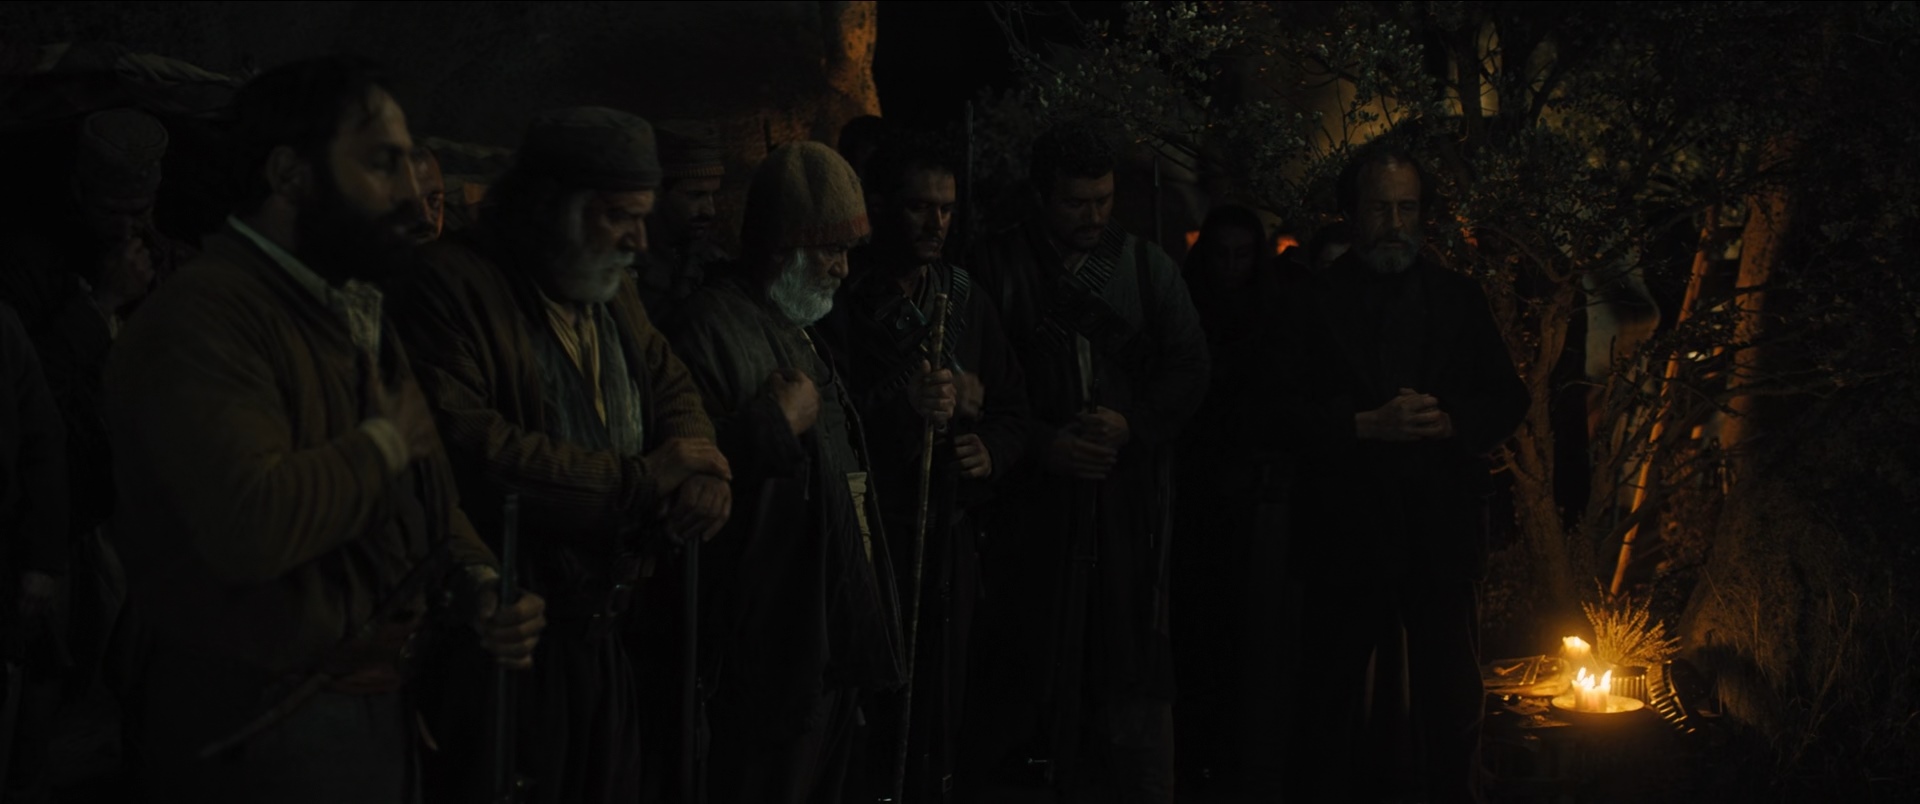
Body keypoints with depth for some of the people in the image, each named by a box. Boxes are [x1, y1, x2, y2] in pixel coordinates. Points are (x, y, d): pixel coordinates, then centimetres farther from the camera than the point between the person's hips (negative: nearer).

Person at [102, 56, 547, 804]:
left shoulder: (355, 315, 14)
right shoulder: (201, 320, -19)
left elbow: (426, 491, 18)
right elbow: (252, 522, -32)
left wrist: (477, 588, -2)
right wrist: (386, 441, -16)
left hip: (383, 704, 9)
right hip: (264, 734, -9)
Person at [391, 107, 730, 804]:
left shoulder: (610, 293, 13)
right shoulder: (452, 285, -16)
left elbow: (671, 385, 17)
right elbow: (465, 447, -27)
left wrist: (703, 469, -8)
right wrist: (640, 479, -20)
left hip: (605, 634, 8)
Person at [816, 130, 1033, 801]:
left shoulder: (964, 299, 12)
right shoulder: (837, 302, -4)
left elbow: (1014, 407, 18)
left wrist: (992, 449, -2)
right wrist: (900, 404, -20)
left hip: (950, 541, 4)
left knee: (939, 714, 6)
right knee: (865, 726, -7)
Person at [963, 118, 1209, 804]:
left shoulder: (1148, 267, 12)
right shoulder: (998, 268, 5)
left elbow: (1187, 368, 8)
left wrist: (1132, 425, -8)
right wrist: (1041, 443, -11)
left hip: (1131, 489, 2)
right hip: (1035, 490, -2)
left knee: (1135, 669, 1)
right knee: (1023, 664, 0)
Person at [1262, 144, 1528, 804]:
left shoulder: (1459, 298, 11)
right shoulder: (1311, 302, 3)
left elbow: (1508, 399, 9)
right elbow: (1281, 415, -5)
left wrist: (1449, 419, -11)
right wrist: (1366, 426, -18)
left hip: (1441, 525, 2)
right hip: (1346, 531, -2)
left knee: (1452, 696, 6)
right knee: (1333, 705, 7)